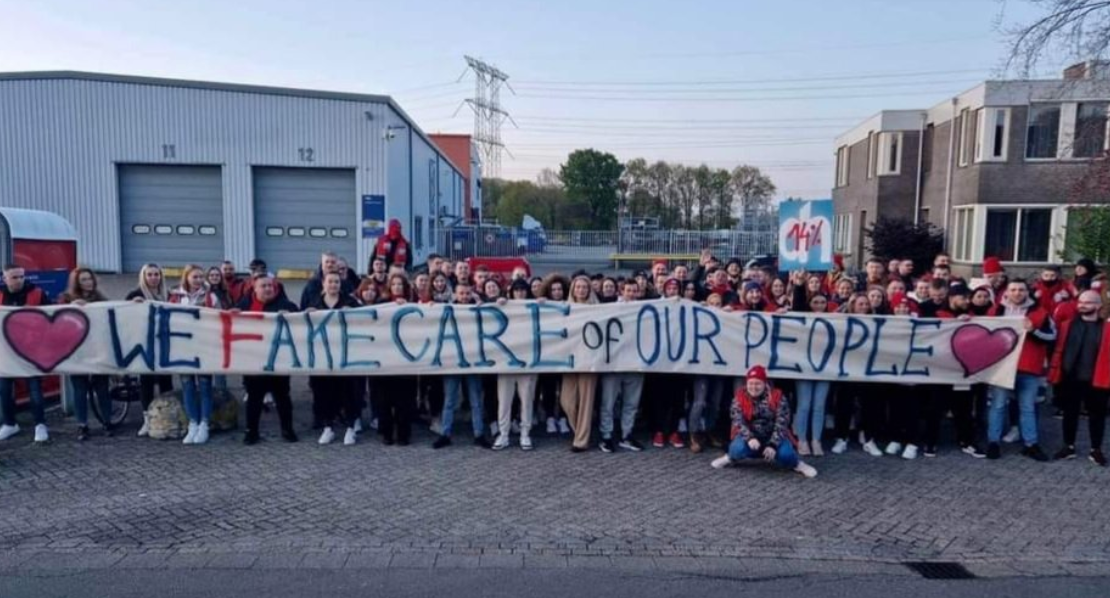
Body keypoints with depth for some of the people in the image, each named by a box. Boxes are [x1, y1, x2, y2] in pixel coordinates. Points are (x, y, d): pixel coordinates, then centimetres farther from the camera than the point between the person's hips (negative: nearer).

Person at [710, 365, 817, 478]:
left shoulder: (778, 398, -9)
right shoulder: (739, 398, -7)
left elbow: (781, 424, -15)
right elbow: (738, 422, -15)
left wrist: (773, 445, -26)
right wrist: (749, 438, -32)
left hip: (773, 438, 0)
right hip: (750, 438, 0)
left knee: (785, 454, -28)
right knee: (739, 448, -31)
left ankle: (796, 464, 8)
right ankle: (730, 458, 4)